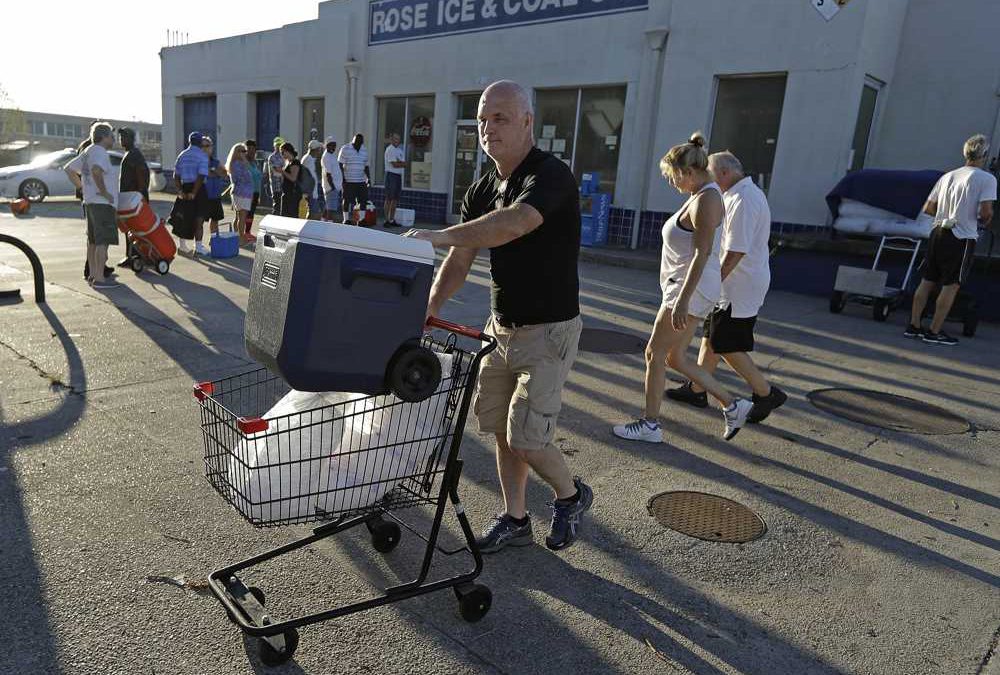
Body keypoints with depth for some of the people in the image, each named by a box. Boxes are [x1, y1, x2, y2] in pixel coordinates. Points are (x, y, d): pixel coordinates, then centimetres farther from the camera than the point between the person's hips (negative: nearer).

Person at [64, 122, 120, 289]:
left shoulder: (87, 152, 16)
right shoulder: (100, 152, -14)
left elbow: (69, 169, 24)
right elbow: (96, 170, -33)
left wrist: (82, 187, 19)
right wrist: (104, 192, -23)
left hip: (90, 201, 10)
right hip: (102, 203, -10)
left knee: (93, 240, 14)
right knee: (103, 241, -9)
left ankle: (93, 275, 20)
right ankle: (100, 279, -10)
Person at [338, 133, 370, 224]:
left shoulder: (364, 150, 13)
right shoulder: (345, 149, -2)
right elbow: (340, 165, -4)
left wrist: (368, 178, 10)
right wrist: (342, 178, -12)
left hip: (361, 181, 5)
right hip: (348, 181, -4)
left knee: (363, 200, 0)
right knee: (347, 201, 1)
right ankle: (346, 219, 10)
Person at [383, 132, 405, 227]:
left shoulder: (400, 150, 18)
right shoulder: (389, 149, -7)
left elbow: (405, 164, 7)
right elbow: (394, 165, -15)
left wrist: (399, 162, -11)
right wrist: (402, 163, 1)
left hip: (399, 175, 8)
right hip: (391, 174, -8)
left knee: (395, 199, 8)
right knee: (389, 198, -7)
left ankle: (392, 220, 13)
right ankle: (386, 220, -5)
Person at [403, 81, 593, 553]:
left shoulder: (552, 175, -17)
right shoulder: (481, 191, 7)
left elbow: (514, 223, -38)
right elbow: (459, 262, 3)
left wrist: (440, 235, -37)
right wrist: (426, 311, -11)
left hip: (547, 331, -7)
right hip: (500, 327, 7)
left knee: (526, 439, -5)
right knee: (501, 430, 12)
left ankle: (571, 495, 25)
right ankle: (515, 520, 29)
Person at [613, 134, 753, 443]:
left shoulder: (706, 200, -17)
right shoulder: (699, 196, 14)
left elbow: (702, 253, -24)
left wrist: (682, 299, -27)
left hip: (692, 289, -10)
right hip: (682, 287, 10)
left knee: (655, 353, -1)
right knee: (675, 358, 13)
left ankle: (650, 425, 12)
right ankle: (732, 405, 22)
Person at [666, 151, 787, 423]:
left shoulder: (743, 200, -20)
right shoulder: (748, 194, 14)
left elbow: (736, 251, -26)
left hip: (739, 288, -10)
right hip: (736, 285, 10)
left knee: (726, 345, -2)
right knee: (711, 337, 15)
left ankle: (766, 393, 10)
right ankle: (696, 390, 26)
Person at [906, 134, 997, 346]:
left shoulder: (947, 176, 12)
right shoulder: (987, 179, -6)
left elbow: (927, 209, 12)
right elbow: (986, 212, -15)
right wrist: (984, 221, 6)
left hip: (938, 233, 6)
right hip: (962, 238, -6)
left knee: (927, 281, 9)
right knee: (951, 285, 0)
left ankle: (914, 326, 13)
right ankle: (935, 332, 2)